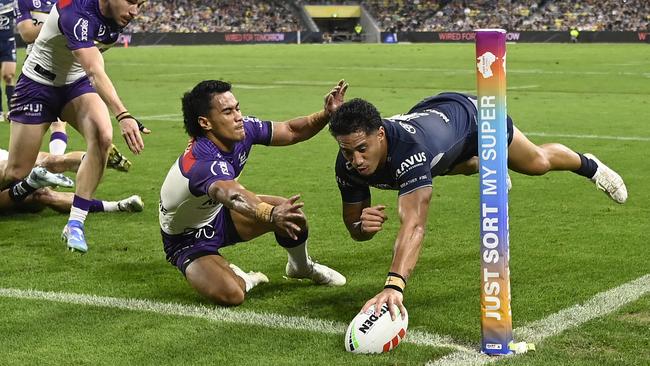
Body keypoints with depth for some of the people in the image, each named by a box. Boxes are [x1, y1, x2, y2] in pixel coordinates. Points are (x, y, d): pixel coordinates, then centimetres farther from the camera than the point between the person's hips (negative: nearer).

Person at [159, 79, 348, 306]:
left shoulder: (243, 129, -16)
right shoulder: (202, 165, -40)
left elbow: (291, 132, -3)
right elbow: (232, 194, -62)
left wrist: (326, 115, -21)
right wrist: (271, 215, -80)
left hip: (219, 215, 7)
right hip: (189, 240, -7)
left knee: (292, 212, -13)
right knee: (230, 295, -32)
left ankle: (302, 267, 19)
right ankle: (241, 279, 7)